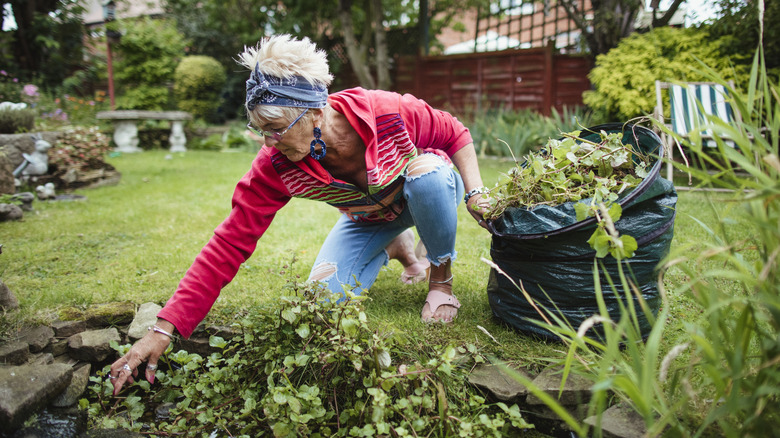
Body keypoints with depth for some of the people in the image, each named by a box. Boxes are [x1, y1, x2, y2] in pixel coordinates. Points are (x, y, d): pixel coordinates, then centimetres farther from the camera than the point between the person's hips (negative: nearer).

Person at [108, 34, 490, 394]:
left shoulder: (389, 112, -36)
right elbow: (230, 242, -30)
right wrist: (164, 329, -33)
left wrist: (474, 192, -26)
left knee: (428, 173, -36)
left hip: (427, 195, -2)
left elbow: (455, 134, -15)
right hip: (368, 220, 2)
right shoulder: (275, 165, -29)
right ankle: (396, 248, 15)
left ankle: (441, 276, -9)